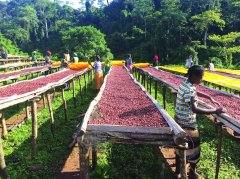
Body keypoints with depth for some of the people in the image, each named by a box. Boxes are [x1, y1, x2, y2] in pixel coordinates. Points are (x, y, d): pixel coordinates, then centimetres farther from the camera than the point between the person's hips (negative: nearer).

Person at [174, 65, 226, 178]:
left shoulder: (184, 84, 4)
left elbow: (195, 93, 23)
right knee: (194, 146, 10)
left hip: (179, 120, 9)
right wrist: (215, 111, -33)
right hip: (187, 123, -9)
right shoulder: (190, 89, -27)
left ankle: (178, 169, 38)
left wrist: (210, 98, 17)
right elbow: (195, 109, -36)